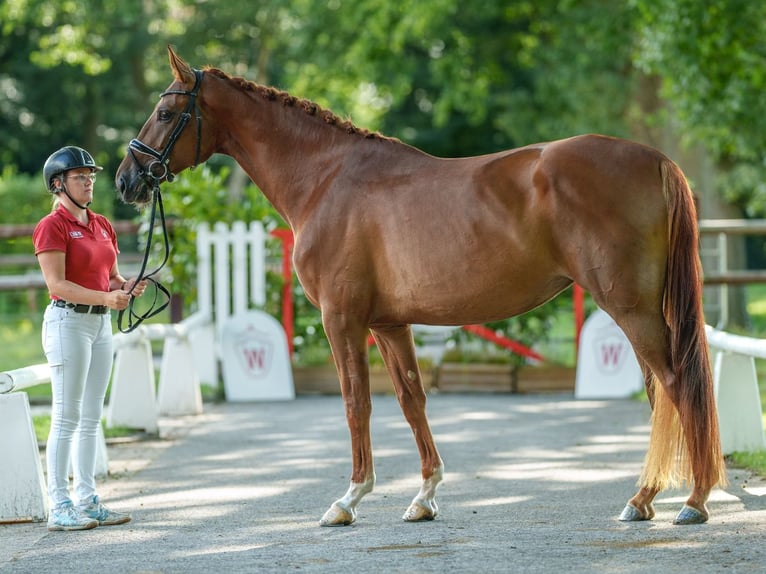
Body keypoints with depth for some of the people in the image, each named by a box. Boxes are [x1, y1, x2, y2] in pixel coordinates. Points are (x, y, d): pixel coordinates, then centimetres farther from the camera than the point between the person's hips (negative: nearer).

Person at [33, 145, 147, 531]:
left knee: (91, 417, 10)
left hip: (100, 323, 8)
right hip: (68, 321, -8)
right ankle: (59, 507, -4)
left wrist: (128, 286, -5)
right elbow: (57, 285, -17)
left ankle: (87, 500, 15)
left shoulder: (102, 226, 14)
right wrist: (105, 297, -27)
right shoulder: (52, 226, -10)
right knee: (66, 417, -7)